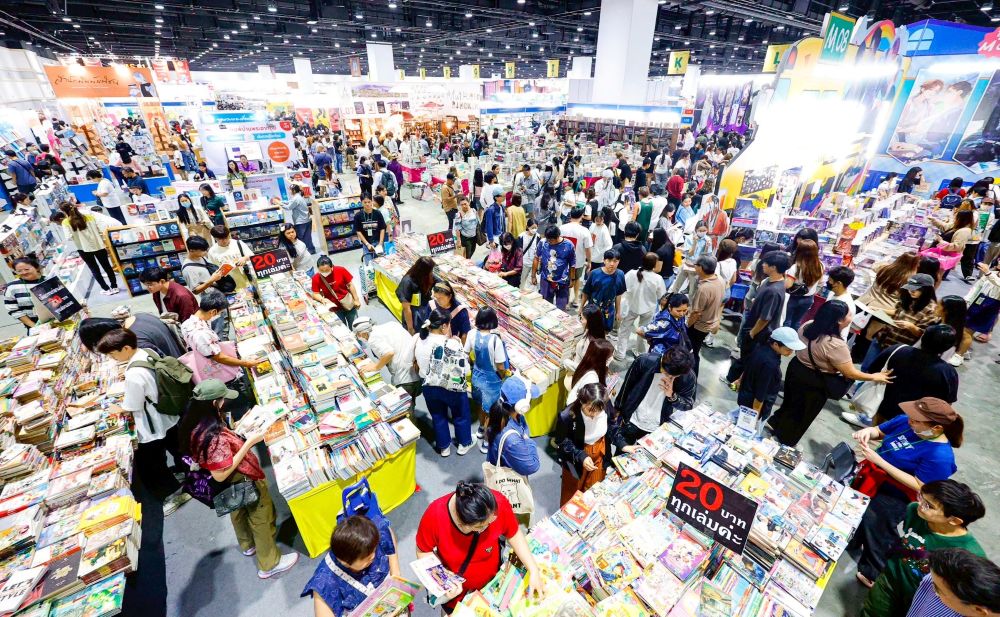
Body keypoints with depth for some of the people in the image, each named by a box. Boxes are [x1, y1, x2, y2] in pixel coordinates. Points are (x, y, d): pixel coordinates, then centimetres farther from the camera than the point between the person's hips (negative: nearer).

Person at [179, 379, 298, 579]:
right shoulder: (214, 437, -40)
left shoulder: (193, 424, -13)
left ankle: (248, 545, 60)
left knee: (239, 512, 33)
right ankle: (270, 564, 35)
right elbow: (221, 475, -31)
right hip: (245, 483, -9)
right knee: (262, 520, 15)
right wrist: (249, 443, -31)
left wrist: (240, 437, -3)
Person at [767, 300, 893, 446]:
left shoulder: (808, 325, -9)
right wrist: (874, 377, -5)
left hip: (796, 369, 6)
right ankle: (785, 442, 32)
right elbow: (850, 373, -21)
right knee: (801, 413, 15)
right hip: (813, 382, -6)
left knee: (791, 401, 29)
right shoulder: (835, 344, -30)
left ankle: (774, 423, 47)